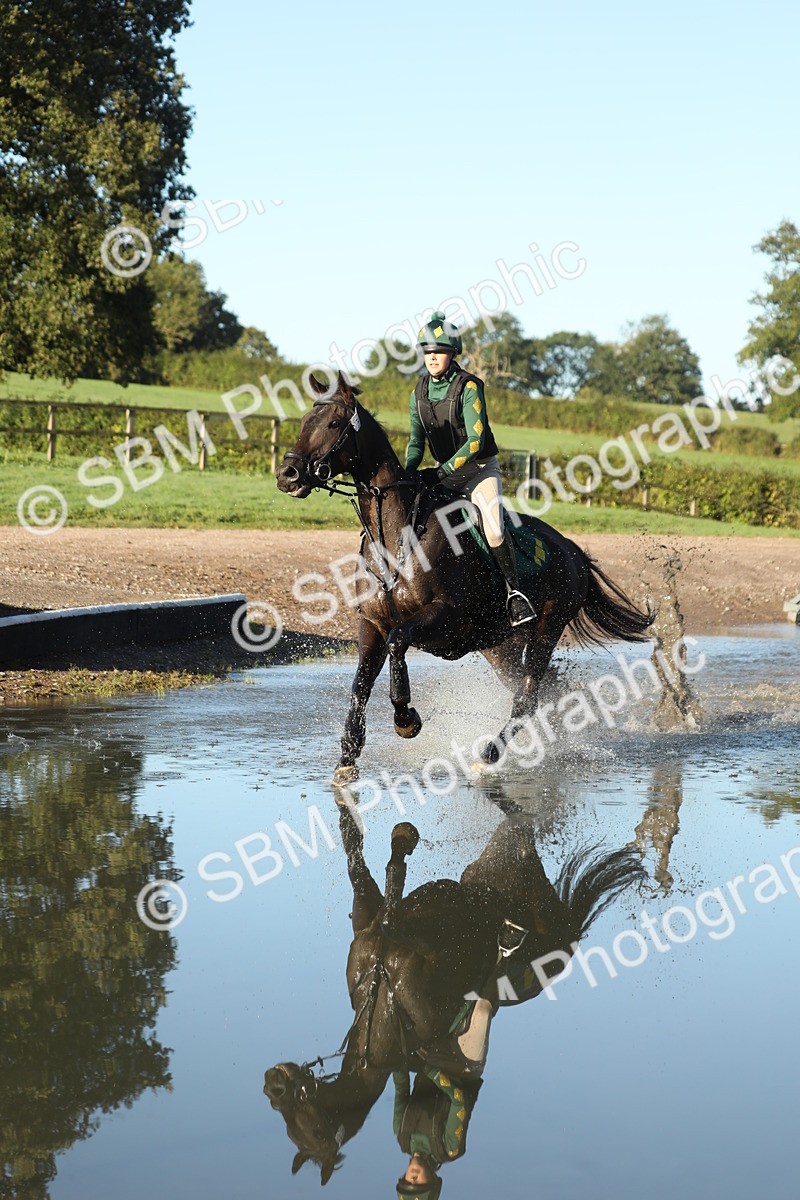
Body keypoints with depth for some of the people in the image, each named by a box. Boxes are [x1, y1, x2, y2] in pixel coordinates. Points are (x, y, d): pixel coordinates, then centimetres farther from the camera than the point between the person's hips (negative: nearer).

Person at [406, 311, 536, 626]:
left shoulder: (469, 387, -16)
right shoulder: (420, 391, 2)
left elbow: (475, 441, -21)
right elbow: (416, 440, 6)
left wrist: (442, 472, -28)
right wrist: (407, 474, -12)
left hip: (481, 469, -6)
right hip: (446, 473, 6)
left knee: (493, 529, -27)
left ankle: (514, 592, -16)